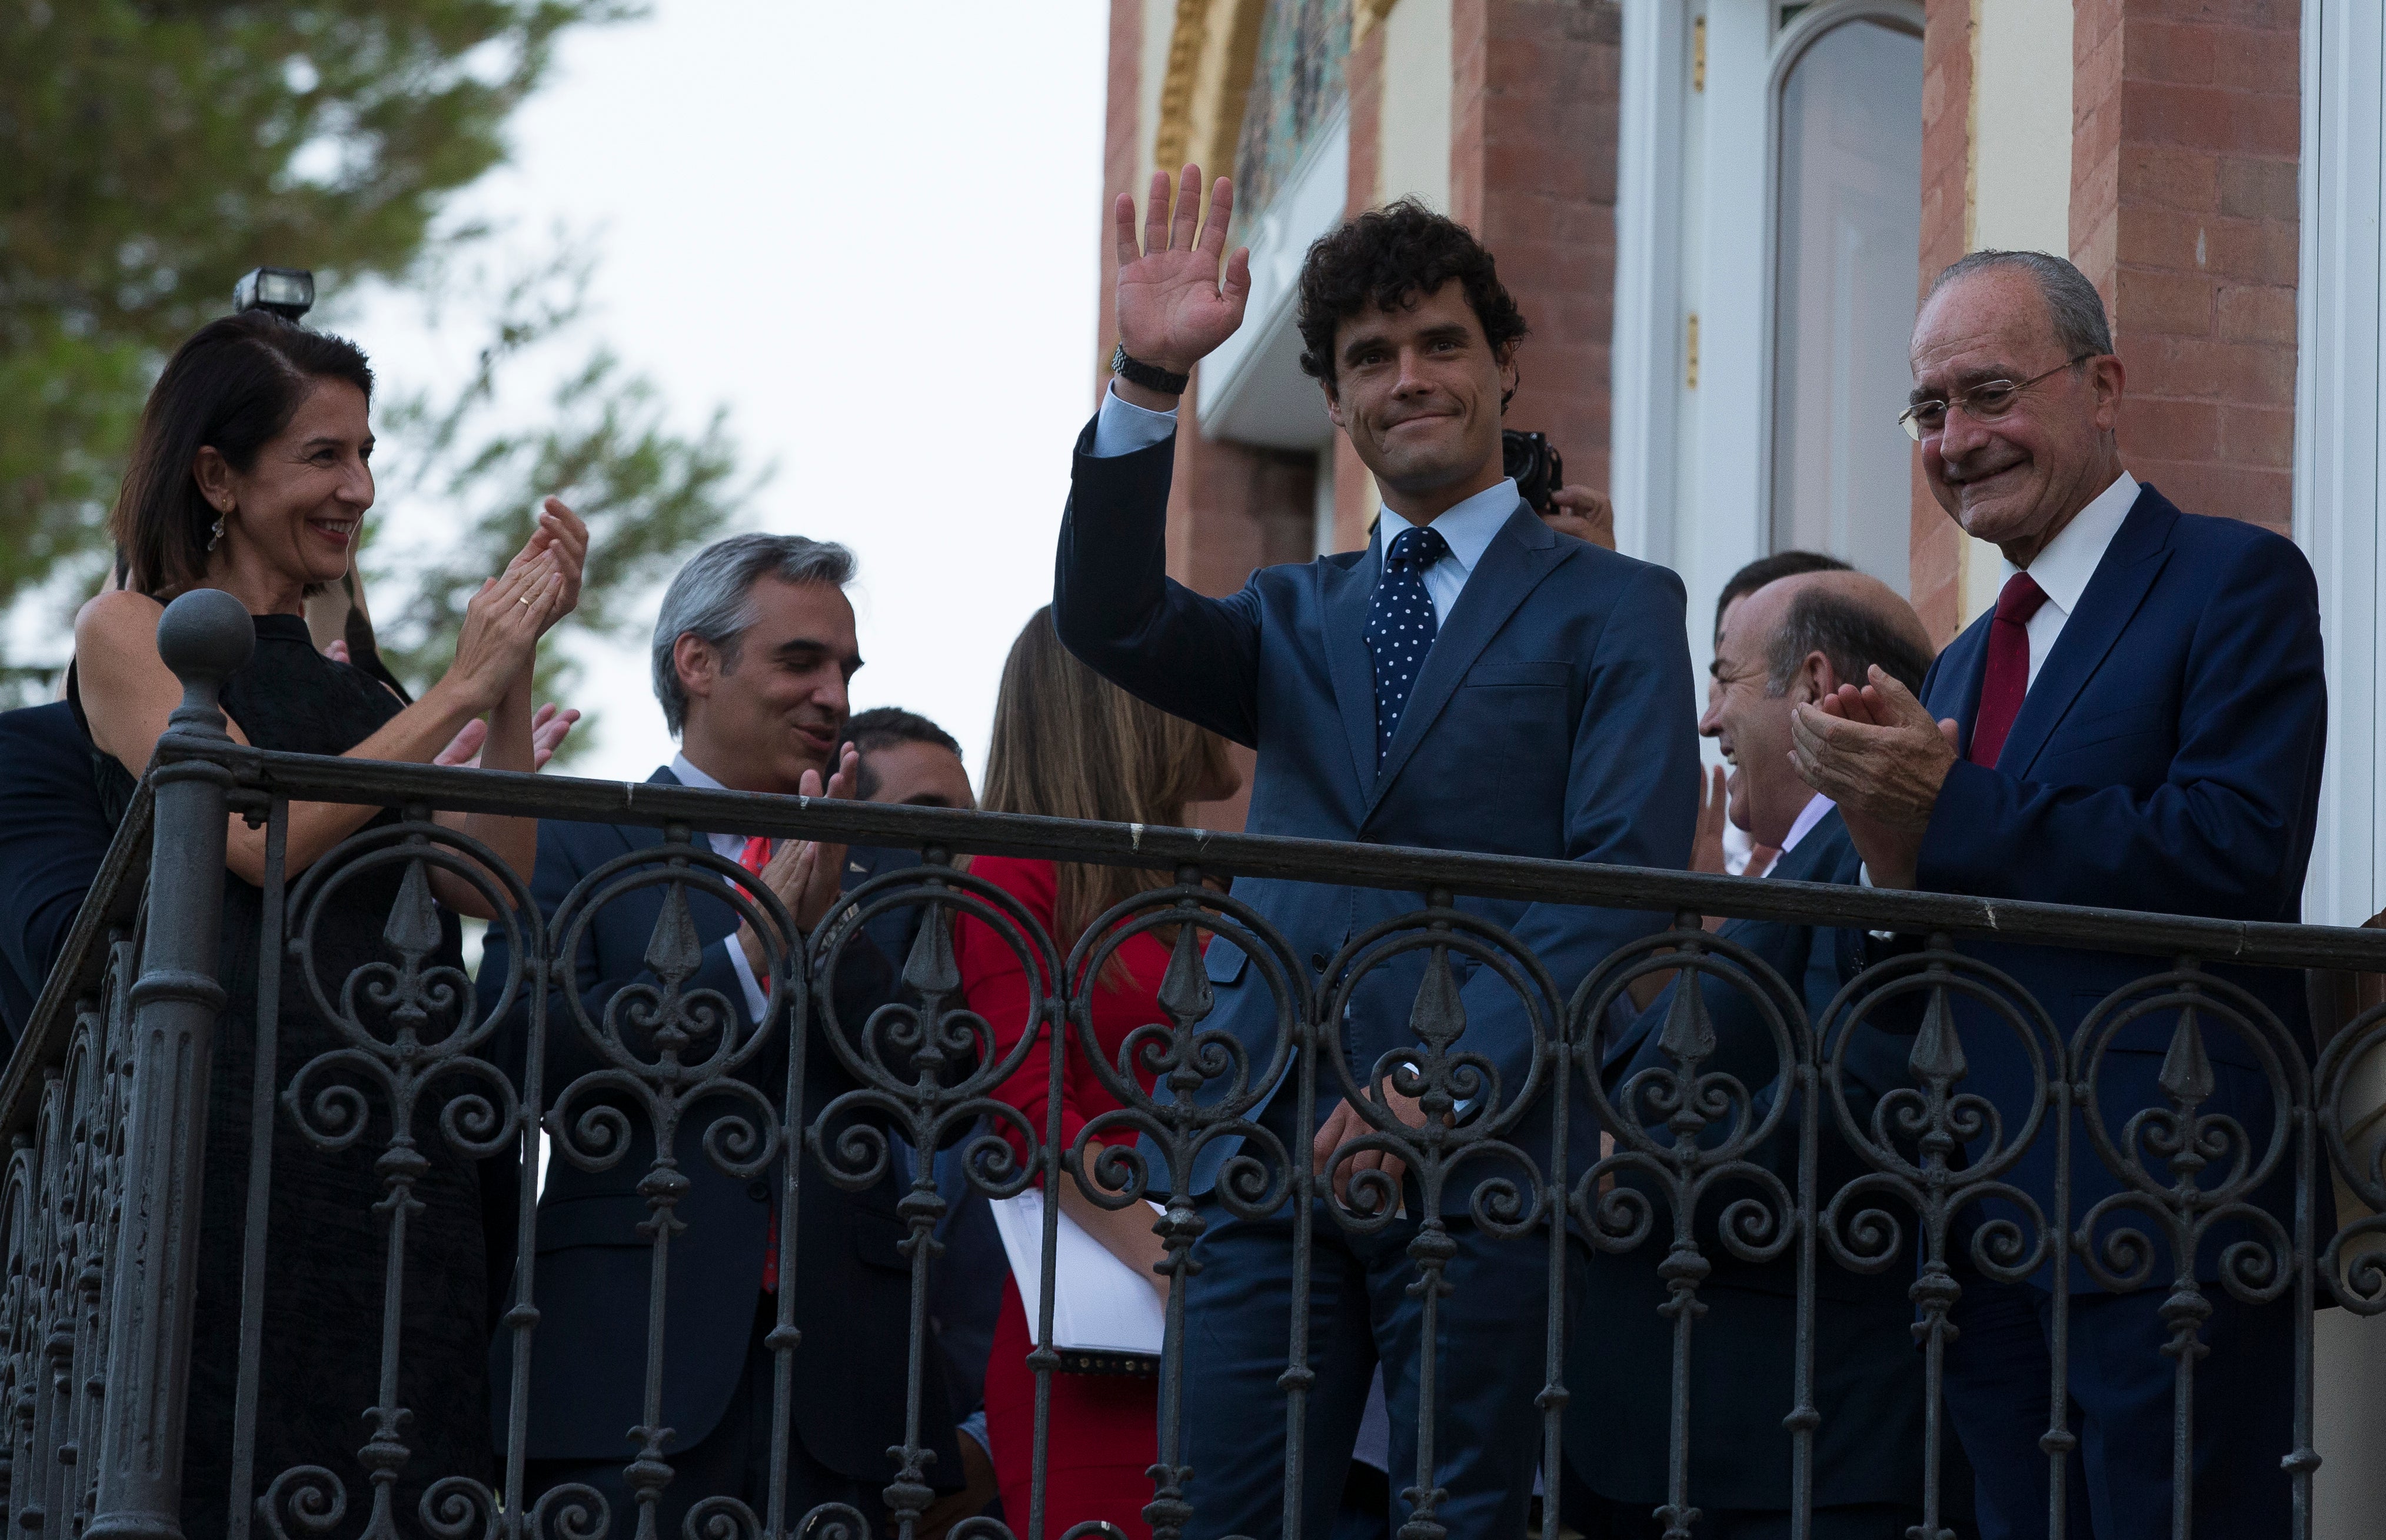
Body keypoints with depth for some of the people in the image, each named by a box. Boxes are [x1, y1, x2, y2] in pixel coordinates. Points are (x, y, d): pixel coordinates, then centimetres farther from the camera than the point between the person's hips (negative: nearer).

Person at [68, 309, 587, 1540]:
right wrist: (460, 691, -3)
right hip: (238, 1105, -6)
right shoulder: (131, 632, 6)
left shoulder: (348, 685, 23)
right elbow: (265, 839, -8)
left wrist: (515, 672, 4)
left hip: (398, 1147, 6)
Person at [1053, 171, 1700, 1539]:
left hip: (1484, 1156, -4)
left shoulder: (1614, 610, 7)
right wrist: (1150, 385, -9)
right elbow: (1111, 622, 3)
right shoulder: (1297, 620, 22)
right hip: (1271, 1152, 4)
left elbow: (1623, 886, -4)